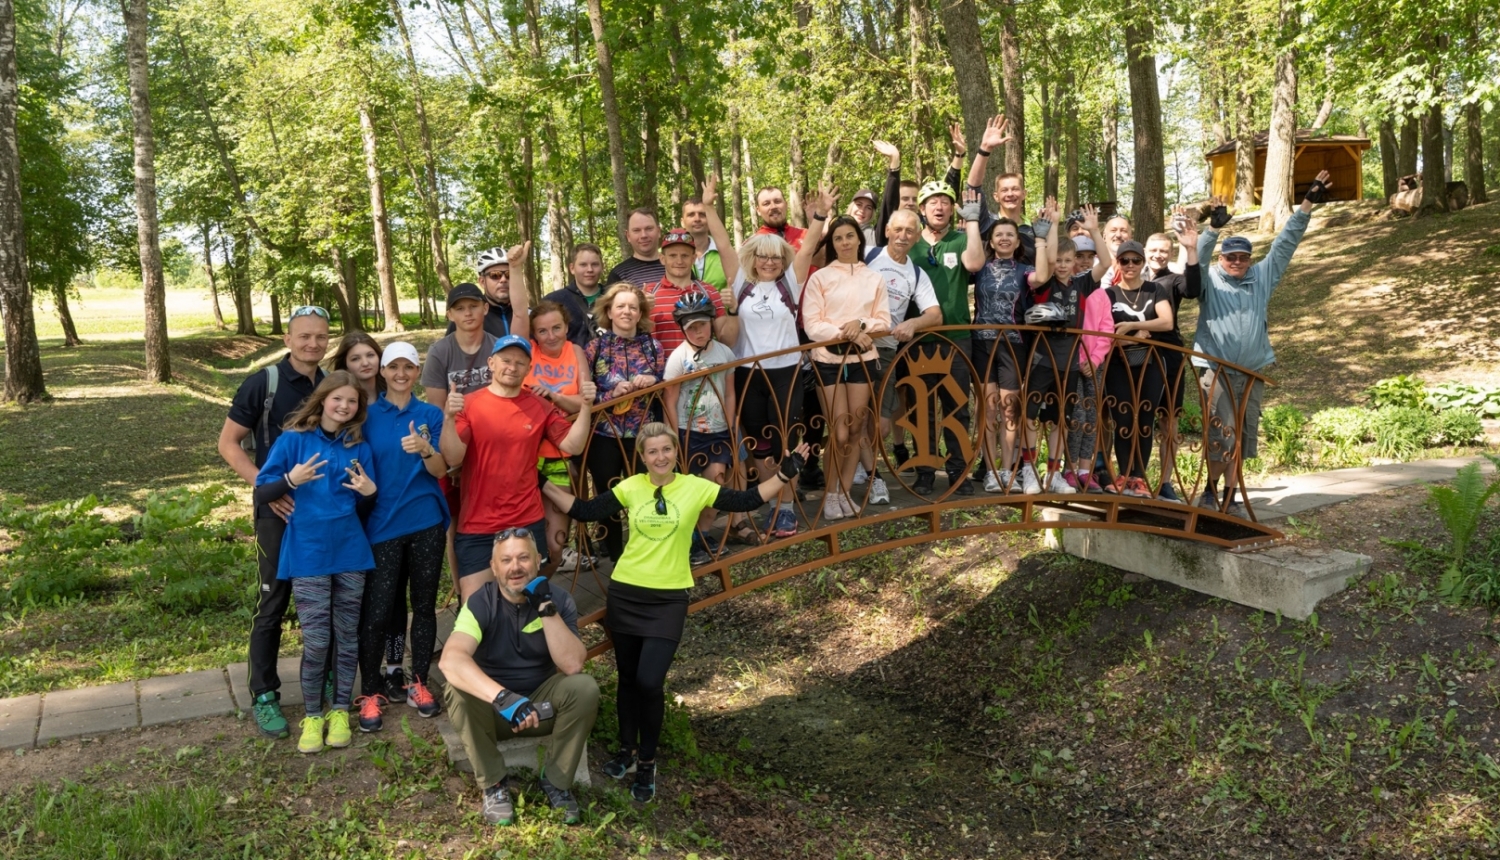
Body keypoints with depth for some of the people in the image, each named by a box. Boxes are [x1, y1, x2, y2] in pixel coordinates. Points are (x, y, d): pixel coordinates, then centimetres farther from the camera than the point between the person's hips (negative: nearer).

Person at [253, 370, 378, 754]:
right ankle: (312, 714, 16)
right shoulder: (292, 441, -2)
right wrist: (291, 480, -21)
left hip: (350, 552, 3)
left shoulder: (360, 448, 5)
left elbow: (364, 511, 9)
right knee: (316, 640, -1)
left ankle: (339, 710, 23)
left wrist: (369, 492, -12)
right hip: (308, 553, -3)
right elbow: (260, 495, -3)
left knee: (347, 636, 9)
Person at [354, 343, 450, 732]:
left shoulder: (430, 414, 4)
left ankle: (418, 682, 22)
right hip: (383, 525, -1)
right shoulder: (368, 416, 3)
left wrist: (425, 450, -24)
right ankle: (370, 692, 10)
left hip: (426, 524, 1)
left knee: (424, 605, 8)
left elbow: (440, 471, -5)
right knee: (377, 611, -3)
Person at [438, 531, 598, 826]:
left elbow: (572, 665, -24)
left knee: (585, 687, -27)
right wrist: (503, 697, -50)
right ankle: (494, 784, -11)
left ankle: (556, 781, -7)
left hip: (542, 704, 1)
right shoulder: (480, 603, -17)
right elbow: (450, 660, -36)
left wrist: (547, 609, -32)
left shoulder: (559, 599, -11)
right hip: (490, 709, -1)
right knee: (458, 692, -32)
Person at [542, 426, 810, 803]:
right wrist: (545, 485, -3)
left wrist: (784, 474, -12)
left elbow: (747, 501, -4)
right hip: (625, 593, 2)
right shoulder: (629, 487, -2)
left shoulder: (696, 487, -6)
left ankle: (647, 762, 13)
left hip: (669, 599, -2)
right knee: (628, 677, 14)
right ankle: (627, 750, 35)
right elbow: (585, 511, 1)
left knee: (649, 682, -8)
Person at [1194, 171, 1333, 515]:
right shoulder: (1210, 280, 3)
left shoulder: (1262, 277, 13)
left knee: (1242, 437, 6)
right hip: (1215, 369, -4)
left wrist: (1307, 205, 4)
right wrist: (1214, 228, -26)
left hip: (1252, 372, 4)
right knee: (1222, 434, -10)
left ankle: (1229, 497, 13)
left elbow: (1285, 244, 10)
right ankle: (1211, 491, 4)